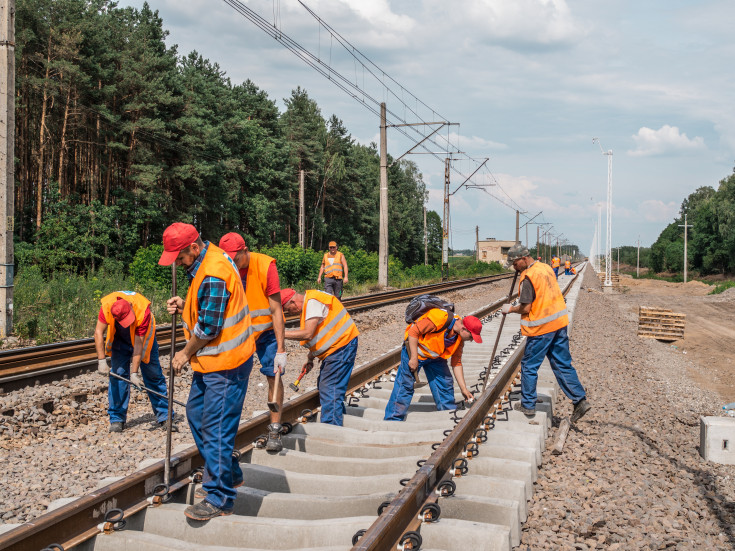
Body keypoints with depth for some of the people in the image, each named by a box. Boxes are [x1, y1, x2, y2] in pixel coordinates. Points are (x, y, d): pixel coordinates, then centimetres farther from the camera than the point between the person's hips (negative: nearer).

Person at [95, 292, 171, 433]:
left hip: (142, 336, -1)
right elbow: (98, 332, -23)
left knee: (153, 374, 0)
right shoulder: (106, 306, -33)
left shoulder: (143, 310, -38)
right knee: (118, 374, -8)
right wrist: (101, 360, -28)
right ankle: (117, 419, 0)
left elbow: (138, 344, -32)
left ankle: (164, 417, 7)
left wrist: (134, 373, -29)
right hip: (119, 336, 2)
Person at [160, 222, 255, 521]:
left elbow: (209, 327, -22)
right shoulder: (204, 263, 8)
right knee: (196, 413, 20)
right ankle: (228, 473, 33)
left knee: (217, 428, -5)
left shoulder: (214, 273, -25)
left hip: (225, 363, -11)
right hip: (211, 359, 11)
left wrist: (186, 353, -7)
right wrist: (185, 306, 2)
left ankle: (220, 499, 5)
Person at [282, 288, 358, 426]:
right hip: (336, 348, 11)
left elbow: (308, 334, -26)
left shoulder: (313, 302, -18)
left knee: (329, 389, -11)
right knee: (323, 385, 16)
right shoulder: (309, 303, 14)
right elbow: (317, 334, 22)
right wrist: (310, 358, 21)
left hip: (341, 347, -11)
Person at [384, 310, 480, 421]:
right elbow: (413, 331, -28)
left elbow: (456, 363, 2)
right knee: (405, 386, -7)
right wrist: (414, 358, -26)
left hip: (435, 357, 7)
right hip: (414, 351, -7)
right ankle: (393, 420, 1)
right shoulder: (439, 319, -32)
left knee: (445, 385, 4)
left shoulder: (459, 339, -7)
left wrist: (463, 389, -1)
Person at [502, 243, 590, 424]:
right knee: (563, 364, 11)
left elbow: (526, 308, -16)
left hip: (541, 328, -8)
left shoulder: (527, 277, -16)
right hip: (559, 322, 8)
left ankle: (528, 405, 14)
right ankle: (580, 400, 6)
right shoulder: (545, 267, 10)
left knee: (529, 366, 6)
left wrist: (510, 309, 0)